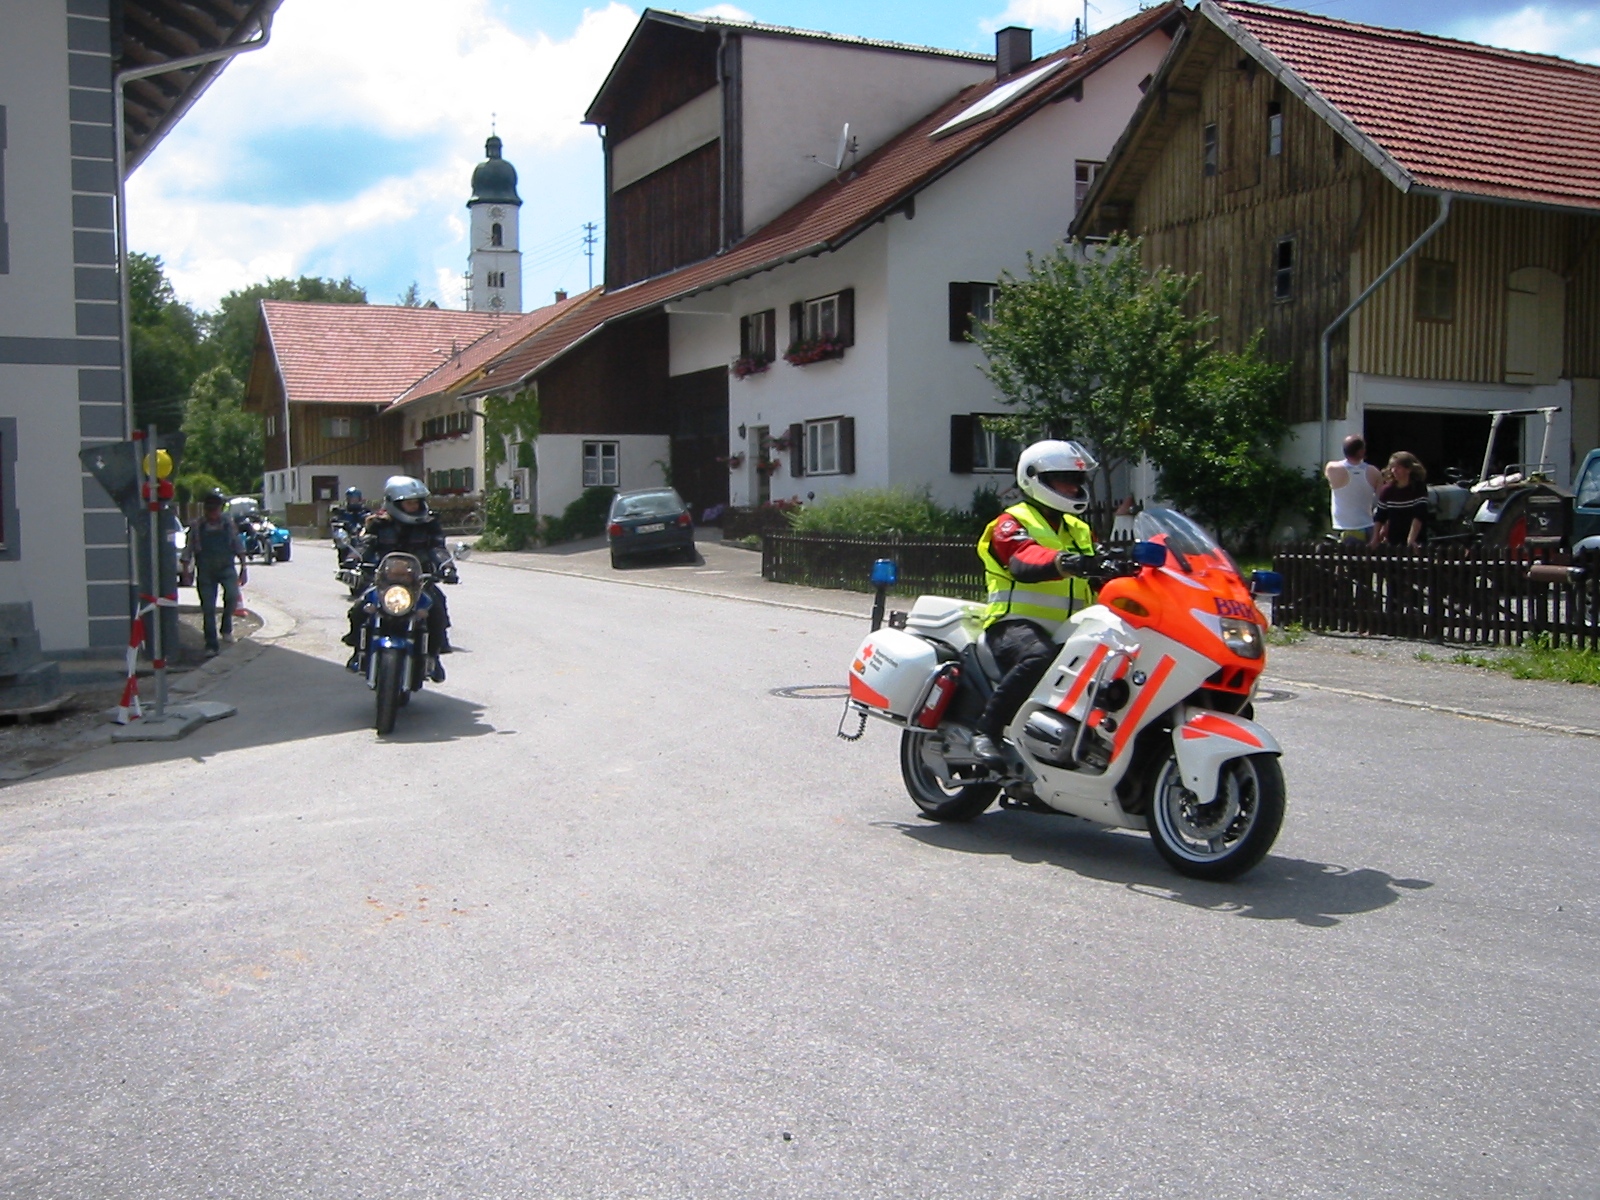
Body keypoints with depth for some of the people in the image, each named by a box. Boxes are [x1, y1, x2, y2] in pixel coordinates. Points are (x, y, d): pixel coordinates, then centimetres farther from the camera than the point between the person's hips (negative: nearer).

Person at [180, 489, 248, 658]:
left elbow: (239, 548, 9)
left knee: (232, 595, -25)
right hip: (205, 571, 0)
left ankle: (227, 627, 1)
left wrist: (243, 569, 7)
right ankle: (211, 645, 10)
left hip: (226, 568, 0)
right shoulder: (196, 526, -2)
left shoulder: (229, 524, 2)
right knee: (208, 608, 0)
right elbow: (188, 551, 2)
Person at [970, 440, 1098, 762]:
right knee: (1039, 657, -39)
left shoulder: (1079, 530, 27)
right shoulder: (1012, 523, 2)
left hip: (1068, 634, 7)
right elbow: (1022, 560, -21)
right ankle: (985, 730, -29)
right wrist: (1060, 562, -42)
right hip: (1017, 624, -7)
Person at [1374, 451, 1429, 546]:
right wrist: (1376, 540, -3)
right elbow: (1380, 517, 6)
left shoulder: (1419, 488, -9)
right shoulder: (1387, 490, 2)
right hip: (1393, 542, 4)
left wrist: (1411, 540, -27)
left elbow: (1419, 517, -17)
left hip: (1415, 542, -4)